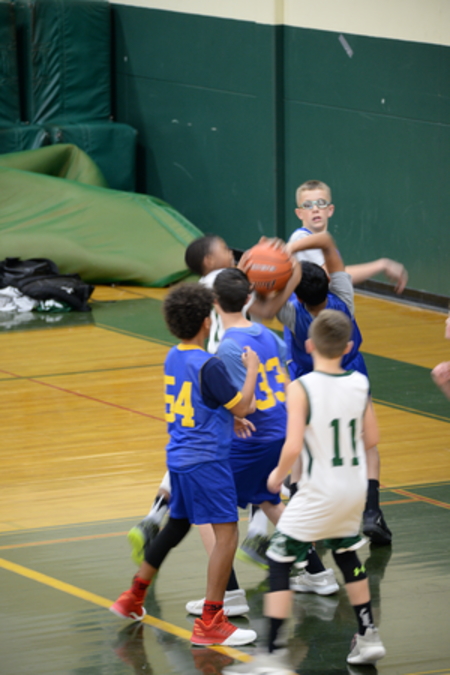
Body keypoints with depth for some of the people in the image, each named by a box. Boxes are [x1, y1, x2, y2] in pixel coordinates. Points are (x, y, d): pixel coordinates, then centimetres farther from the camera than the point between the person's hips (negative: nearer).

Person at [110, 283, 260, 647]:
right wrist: (252, 369, 2)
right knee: (227, 533, -7)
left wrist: (240, 407, 16)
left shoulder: (173, 358, 8)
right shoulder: (208, 365, -18)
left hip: (178, 456, 9)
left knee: (177, 526, 24)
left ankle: (133, 597, 33)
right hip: (206, 460, -9)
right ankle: (210, 623, -11)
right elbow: (241, 407, -11)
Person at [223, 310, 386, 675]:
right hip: (356, 489, 6)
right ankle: (368, 636, 34)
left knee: (279, 563, 1)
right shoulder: (360, 383, -2)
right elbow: (372, 438, 7)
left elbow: (293, 447, -24)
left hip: (319, 493, -6)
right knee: (348, 556, 28)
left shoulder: (302, 388, -18)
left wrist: (277, 475, -6)